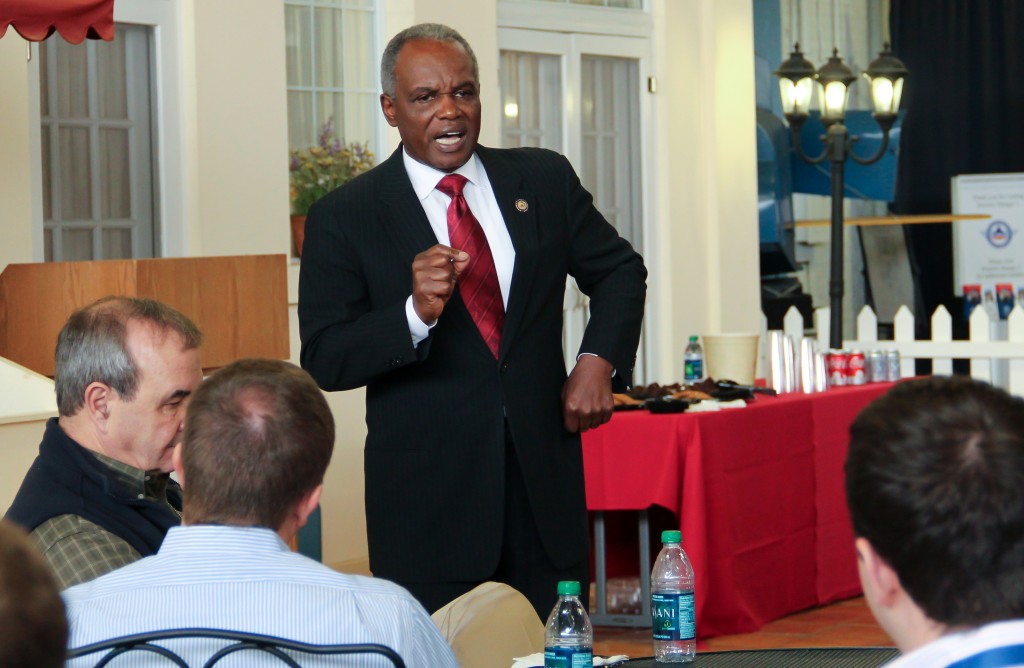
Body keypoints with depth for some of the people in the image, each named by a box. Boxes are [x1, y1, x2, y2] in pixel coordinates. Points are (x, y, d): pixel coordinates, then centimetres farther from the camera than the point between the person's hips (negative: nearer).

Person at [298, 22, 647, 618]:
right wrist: (415, 314, -23)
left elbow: (620, 269, 20)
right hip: (427, 497, -3)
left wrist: (599, 360, 2)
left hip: (544, 479, 3)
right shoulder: (345, 217, -2)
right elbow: (324, 361, -6)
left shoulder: (544, 181, 8)